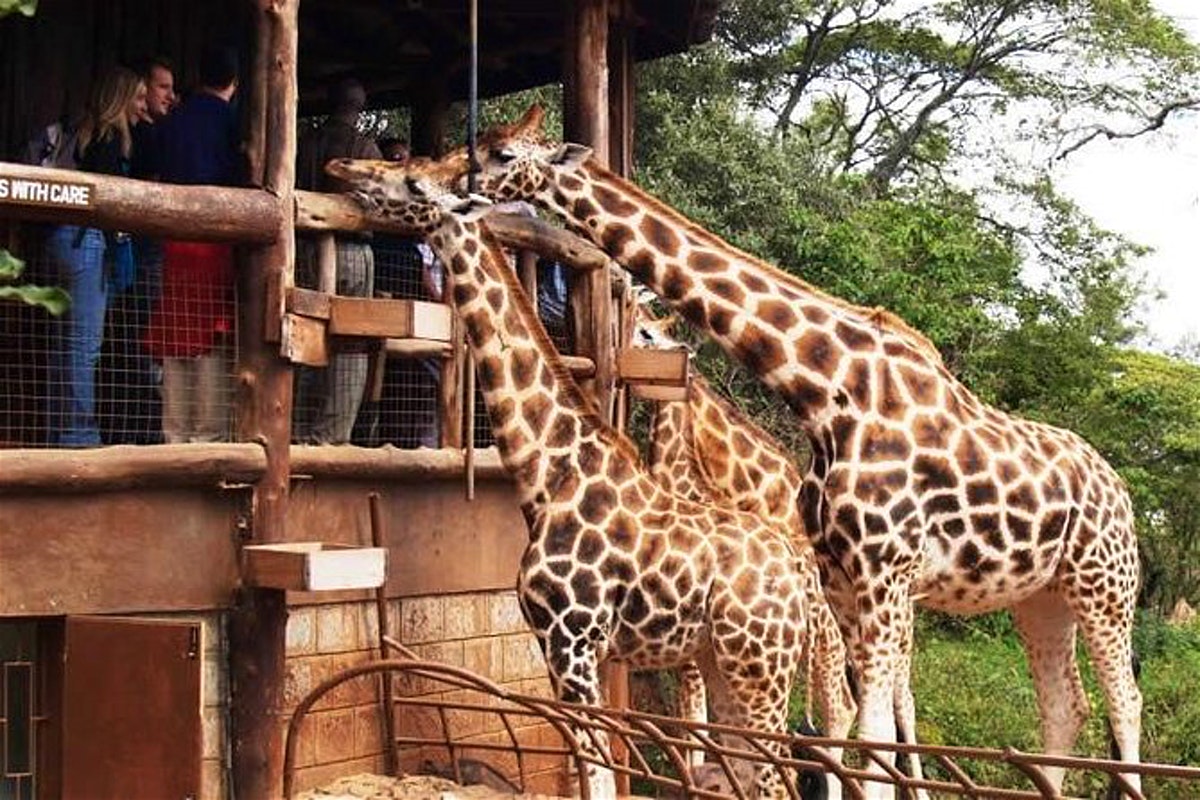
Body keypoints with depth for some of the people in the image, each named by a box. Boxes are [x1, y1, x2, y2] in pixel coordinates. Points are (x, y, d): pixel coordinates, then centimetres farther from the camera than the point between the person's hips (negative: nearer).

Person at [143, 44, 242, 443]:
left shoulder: (173, 119, 13)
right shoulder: (230, 118, -1)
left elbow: (161, 175, 14)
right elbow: (239, 176, -4)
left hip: (175, 235, 4)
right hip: (218, 234, -4)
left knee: (177, 337, 6)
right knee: (215, 340, -3)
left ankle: (176, 435, 7)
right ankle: (208, 433, -6)